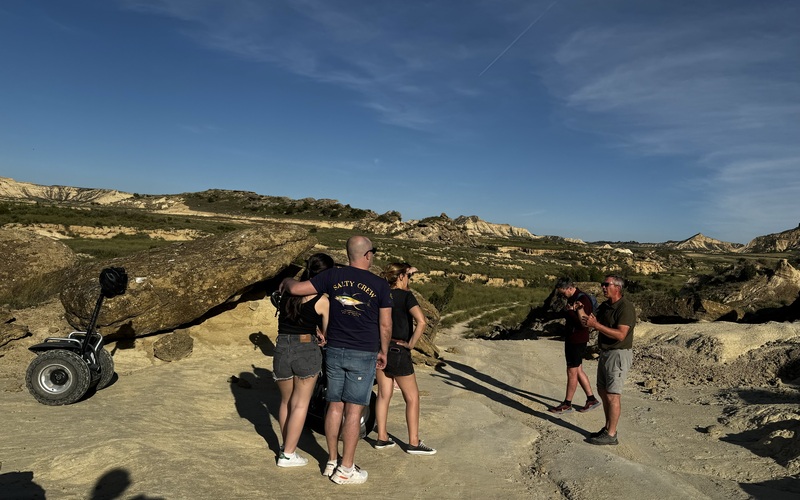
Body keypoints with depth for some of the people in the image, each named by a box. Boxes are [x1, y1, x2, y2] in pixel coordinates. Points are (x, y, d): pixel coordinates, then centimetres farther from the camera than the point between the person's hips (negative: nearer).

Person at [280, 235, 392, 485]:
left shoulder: (333, 275, -2)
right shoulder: (379, 284, -6)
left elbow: (296, 288, -3)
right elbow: (385, 325, -3)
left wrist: (287, 281, 20)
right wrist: (383, 351, 12)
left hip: (334, 351, 3)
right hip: (363, 354, -3)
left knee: (334, 406, 13)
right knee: (353, 410, 2)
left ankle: (332, 461, 24)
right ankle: (346, 469, 10)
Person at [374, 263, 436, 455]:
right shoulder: (406, 296, -15)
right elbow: (421, 321, -26)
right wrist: (411, 344, -16)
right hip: (398, 351, -7)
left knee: (383, 395, 14)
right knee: (412, 397, 6)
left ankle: (382, 438, 22)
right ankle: (414, 443, 11)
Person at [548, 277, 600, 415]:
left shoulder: (583, 299, -20)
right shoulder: (572, 299, 10)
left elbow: (583, 323, -24)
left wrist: (570, 311, -26)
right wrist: (567, 311, -3)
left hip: (578, 340, -10)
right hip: (571, 339, 10)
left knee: (572, 372, 1)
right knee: (578, 371, 16)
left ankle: (567, 404, 12)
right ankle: (591, 399, 25)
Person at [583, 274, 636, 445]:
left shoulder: (626, 307, -19)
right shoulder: (605, 305, 9)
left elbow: (620, 335, -26)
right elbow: (591, 322, 8)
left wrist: (596, 325, -29)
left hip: (619, 355, -9)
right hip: (605, 353, 9)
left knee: (612, 395, -3)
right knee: (603, 391, 15)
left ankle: (611, 435, 6)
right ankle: (608, 428, 28)